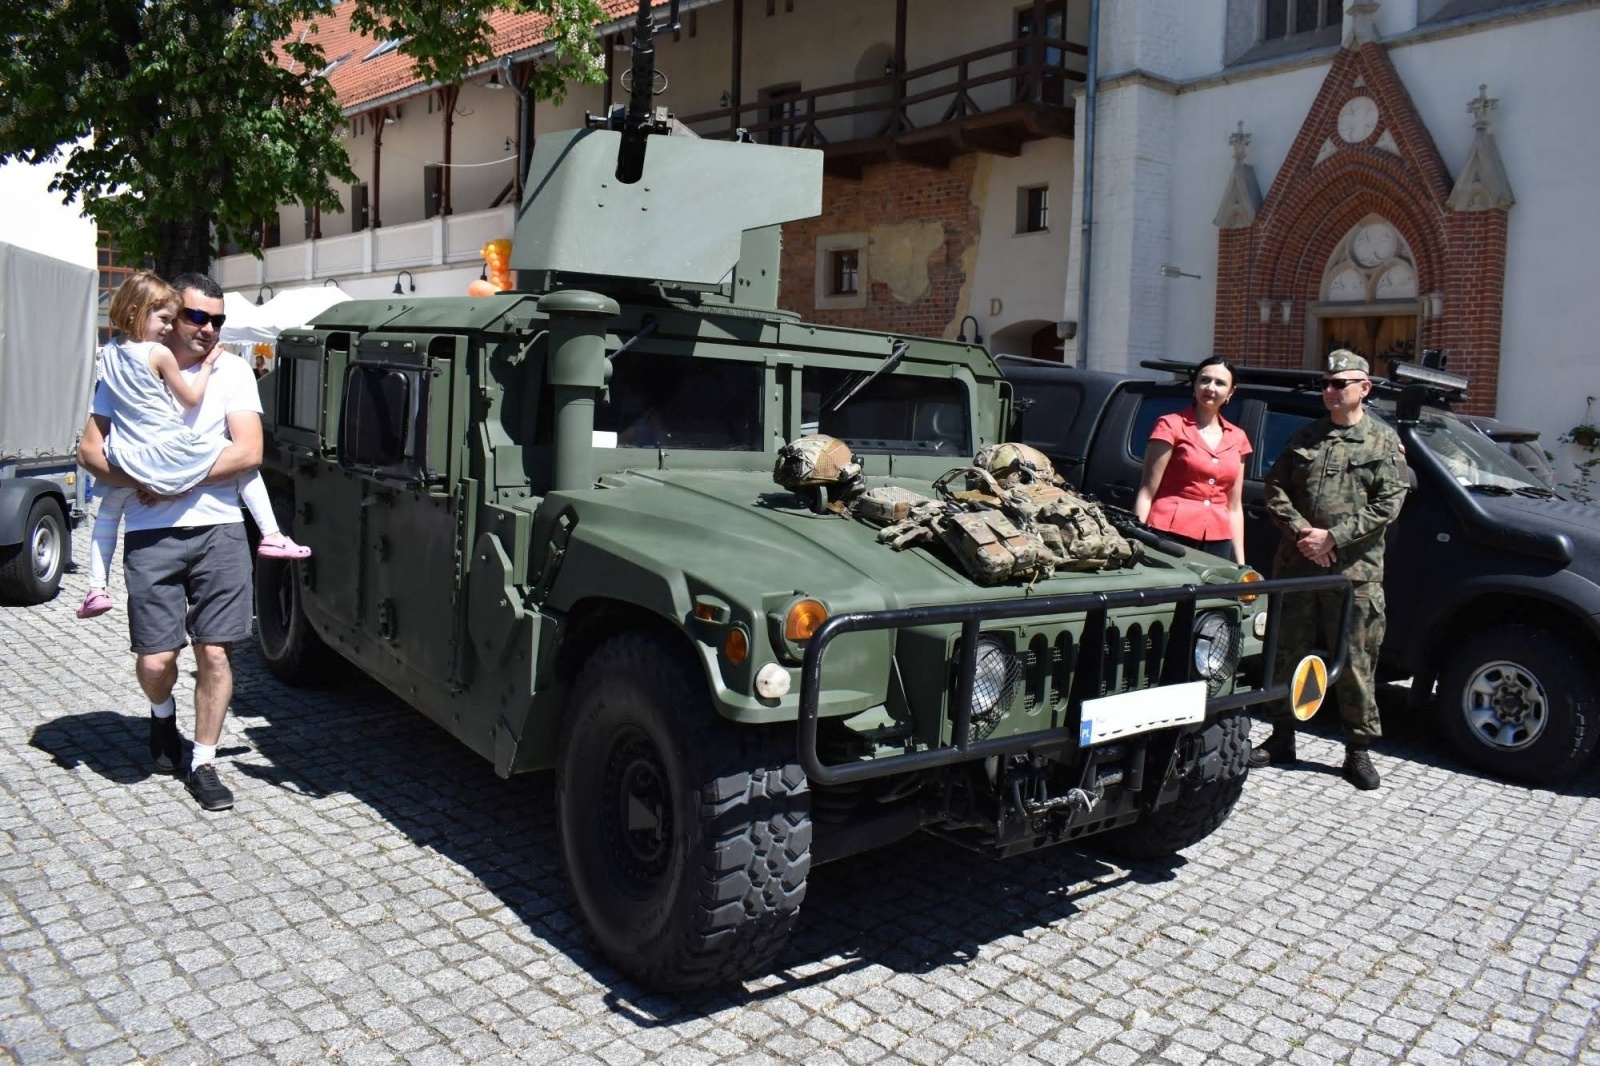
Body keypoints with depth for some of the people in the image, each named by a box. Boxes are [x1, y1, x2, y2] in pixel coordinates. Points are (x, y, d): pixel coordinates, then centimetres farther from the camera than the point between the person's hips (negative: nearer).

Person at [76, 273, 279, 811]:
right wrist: (137, 481, -14)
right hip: (150, 535, 0)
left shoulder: (232, 369, 3)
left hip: (217, 529, 0)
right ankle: (163, 714, 35)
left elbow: (247, 452, -6)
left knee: (214, 652, 0)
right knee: (155, 659, 0)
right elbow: (90, 448, 3)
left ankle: (203, 763, 15)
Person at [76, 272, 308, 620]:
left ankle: (96, 588, 26)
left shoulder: (108, 352, 10)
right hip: (170, 452, -6)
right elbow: (191, 398, 0)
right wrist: (207, 365, 9)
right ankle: (271, 535, 2)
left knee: (109, 508, 31)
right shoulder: (159, 354, -11)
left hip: (128, 461, 6)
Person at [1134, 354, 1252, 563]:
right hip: (1170, 537, -4)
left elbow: (1235, 507, 17)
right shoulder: (1171, 426, 1)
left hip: (1218, 543, 4)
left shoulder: (1237, 438, 14)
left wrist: (1240, 563, 14)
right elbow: (1146, 493, -3)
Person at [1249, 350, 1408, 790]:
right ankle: (1281, 740, 22)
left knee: (1355, 663, 1)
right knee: (1287, 655, 9)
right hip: (1296, 564, 4)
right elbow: (1275, 488, 7)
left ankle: (1358, 750, 14)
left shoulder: (1384, 441, 3)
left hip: (1355, 570, -3)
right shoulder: (1305, 436, 13)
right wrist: (1301, 531, -9)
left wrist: (1333, 537, -14)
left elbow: (1388, 503, -7)